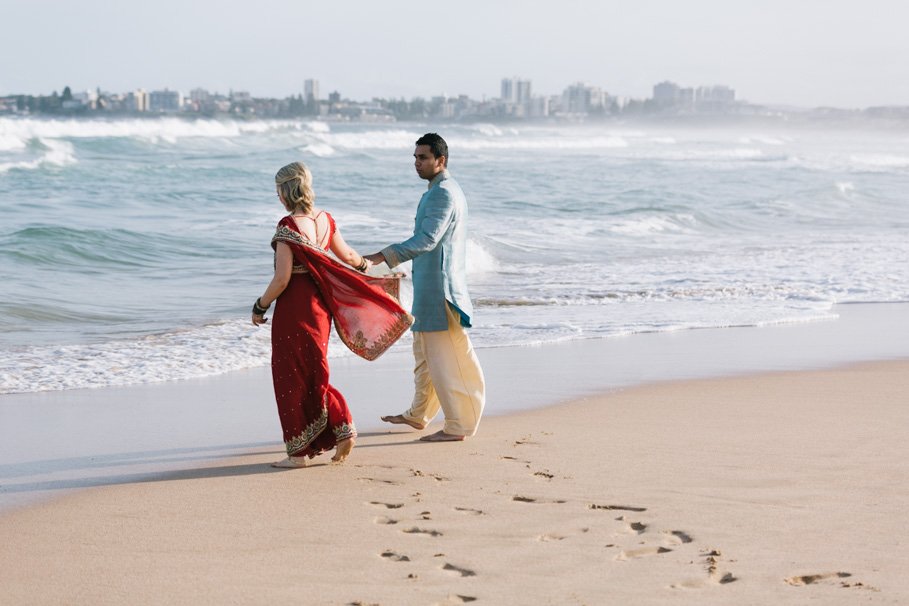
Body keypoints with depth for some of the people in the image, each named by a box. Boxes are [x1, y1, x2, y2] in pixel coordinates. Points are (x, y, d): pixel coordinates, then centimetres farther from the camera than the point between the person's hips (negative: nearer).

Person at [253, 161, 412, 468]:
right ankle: (343, 428, 11)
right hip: (320, 304, 7)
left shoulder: (288, 226, -17)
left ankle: (298, 452, 8)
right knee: (313, 373, 19)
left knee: (291, 377, 3)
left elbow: (282, 278, -20)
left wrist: (260, 307, -7)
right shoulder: (324, 219, 4)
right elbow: (347, 255, 18)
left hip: (294, 306, -7)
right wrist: (365, 263, 39)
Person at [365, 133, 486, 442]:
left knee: (446, 358, -5)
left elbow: (427, 239, -28)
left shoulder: (444, 193, -18)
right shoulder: (439, 190, 15)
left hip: (440, 288, -11)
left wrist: (383, 256, -34)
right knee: (425, 353, 20)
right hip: (430, 287, 11)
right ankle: (418, 414, 32)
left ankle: (458, 426, 0)